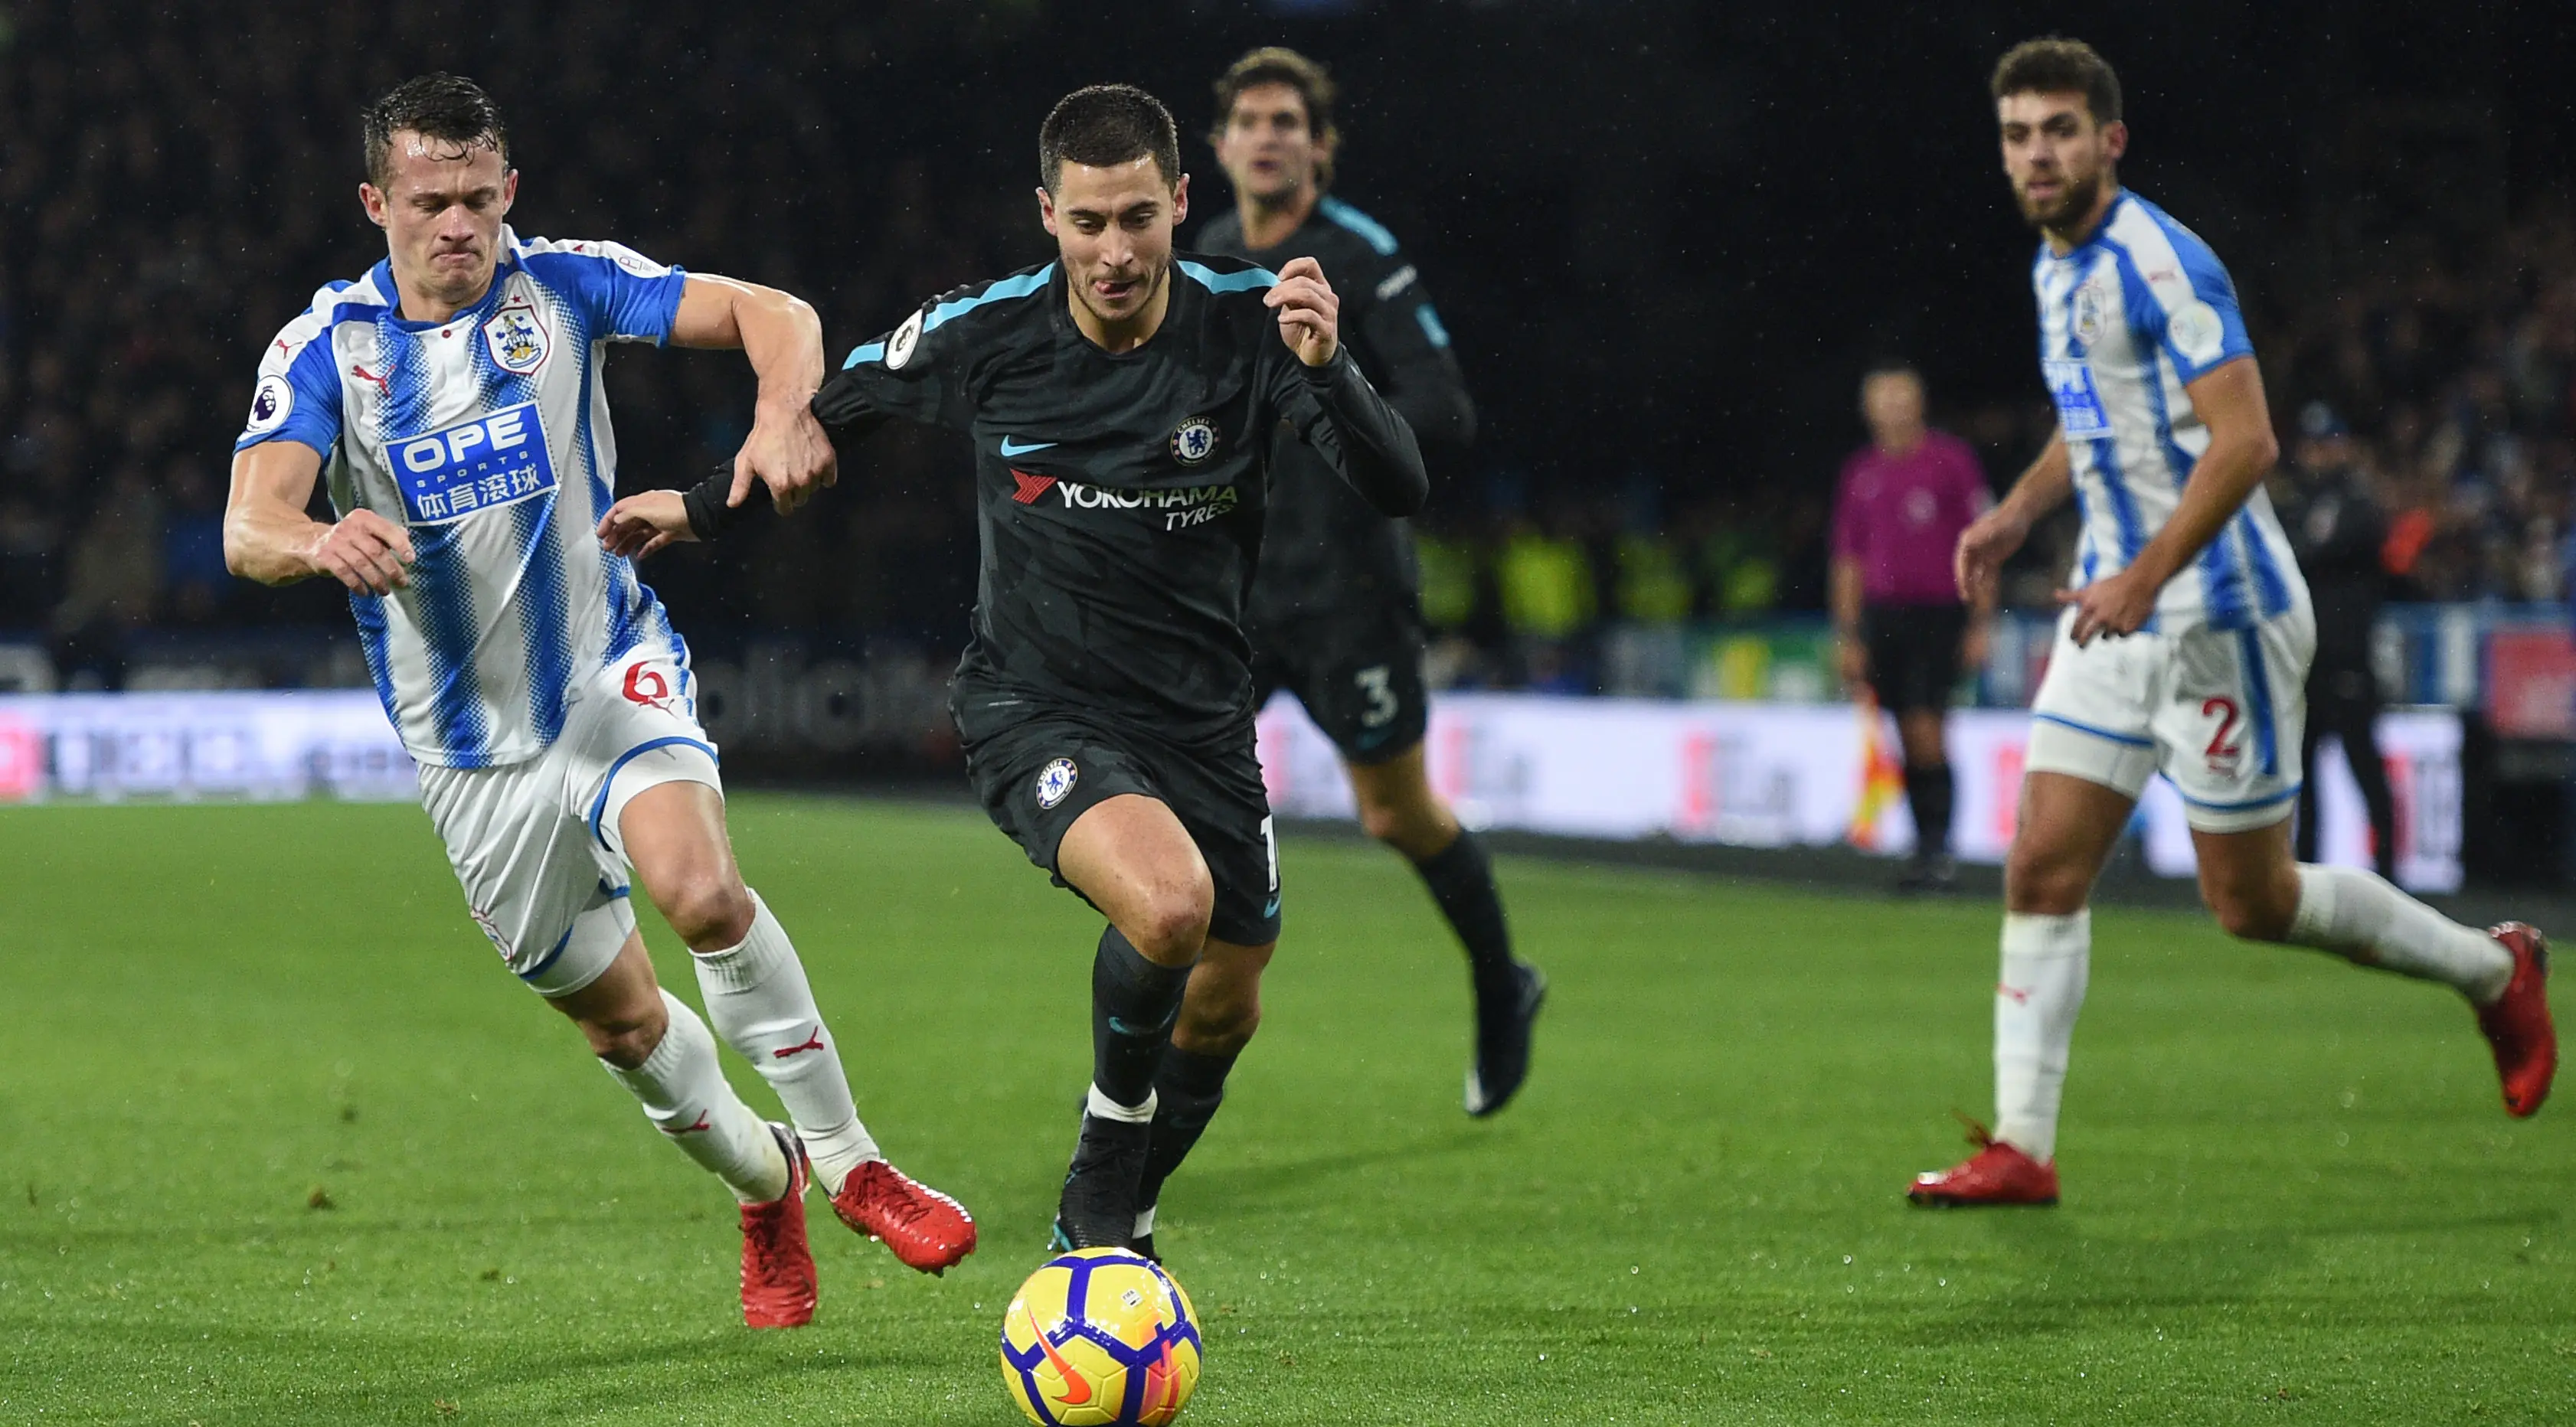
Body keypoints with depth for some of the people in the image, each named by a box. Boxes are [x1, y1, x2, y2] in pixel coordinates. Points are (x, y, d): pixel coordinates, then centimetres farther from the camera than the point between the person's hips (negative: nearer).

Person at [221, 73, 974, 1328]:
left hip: (612, 676, -2)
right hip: (469, 749, 2)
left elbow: (770, 315, -14)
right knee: (616, 1015, 9)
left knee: (700, 887, -30)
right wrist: (320, 543, -45)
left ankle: (845, 1161, -14)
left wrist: (784, 413, -37)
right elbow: (248, 528, -20)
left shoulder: (564, 287, -6)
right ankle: (761, 1185, 38)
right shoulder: (323, 349, -6)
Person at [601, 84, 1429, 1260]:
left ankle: (1113, 1222, 44)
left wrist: (1325, 370, -37)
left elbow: (1399, 490, -19)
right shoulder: (981, 336, -13)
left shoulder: (1250, 323, -13)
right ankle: (1110, 1145, -4)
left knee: (1223, 1010, 15)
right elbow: (835, 402, 8)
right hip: (1034, 712, -3)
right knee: (1168, 901, -32)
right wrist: (705, 507, 17)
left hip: (1199, 715, 4)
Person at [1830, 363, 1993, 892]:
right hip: (1881, 614, 4)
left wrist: (1980, 623, -3)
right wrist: (1847, 636, 12)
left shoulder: (1952, 460, 1)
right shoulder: (1860, 473, 12)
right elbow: (1849, 562, 17)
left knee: (1926, 731, -12)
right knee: (1908, 741, 4)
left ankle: (1939, 852, -7)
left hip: (1939, 613, -4)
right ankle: (1924, 846, 10)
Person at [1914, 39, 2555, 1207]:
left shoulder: (2160, 264, -18)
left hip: (2219, 616, -8)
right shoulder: (2056, 266, 11)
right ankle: (2021, 1147, -3)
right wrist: (2018, 512, 12)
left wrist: (2146, 576, -30)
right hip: (2119, 614, 8)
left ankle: (2493, 971, 23)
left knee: (2253, 903, 2)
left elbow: (2244, 441, -24)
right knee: (2042, 870, -3)